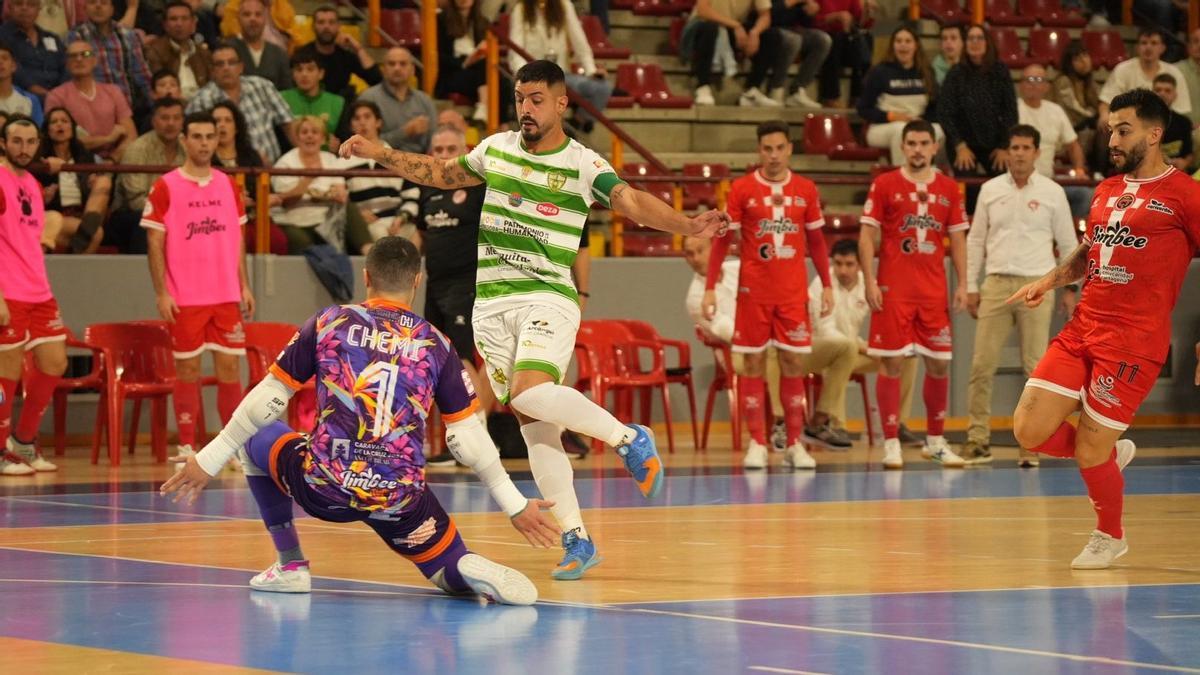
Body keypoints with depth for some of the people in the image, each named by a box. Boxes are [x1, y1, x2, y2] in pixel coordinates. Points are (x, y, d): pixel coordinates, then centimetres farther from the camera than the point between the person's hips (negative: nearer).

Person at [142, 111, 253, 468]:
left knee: (230, 365, 2)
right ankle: (187, 447, 5)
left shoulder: (228, 185, 10)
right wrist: (161, 293, -9)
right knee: (187, 368, 0)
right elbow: (155, 243, -3)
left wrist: (244, 286, 9)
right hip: (184, 299, -4)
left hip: (226, 296, 4)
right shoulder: (166, 187, -3)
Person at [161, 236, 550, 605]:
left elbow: (266, 400, 7)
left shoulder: (328, 323, 6)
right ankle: (475, 571, -18)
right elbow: (469, 440, 9)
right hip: (399, 500, 1)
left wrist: (209, 461, 17)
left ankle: (290, 565, 21)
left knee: (255, 437, 28)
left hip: (321, 488, -1)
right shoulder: (435, 345, 9)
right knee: (456, 574, 20)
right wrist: (516, 506, 19)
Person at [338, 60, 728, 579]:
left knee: (532, 393, -29)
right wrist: (377, 154, 21)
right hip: (491, 299, 4)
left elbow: (632, 201, -18)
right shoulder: (495, 149, 10)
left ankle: (628, 437, -7)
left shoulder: (583, 164, -4)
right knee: (533, 424, -1)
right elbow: (442, 174, 26)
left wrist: (687, 225, -35)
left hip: (548, 297, -4)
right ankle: (576, 539, 1)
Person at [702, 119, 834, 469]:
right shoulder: (742, 189, -2)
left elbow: (816, 241, 13)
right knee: (753, 363, 0)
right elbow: (722, 240, 0)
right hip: (753, 291, -2)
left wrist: (826, 285, 8)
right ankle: (757, 444, 4)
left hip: (793, 292, 2)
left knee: (794, 362, 1)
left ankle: (795, 444, 6)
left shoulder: (805, 190, 5)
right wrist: (710, 287, -5)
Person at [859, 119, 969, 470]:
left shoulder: (948, 188, 8)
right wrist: (870, 281, -11)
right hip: (894, 290, -3)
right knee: (891, 362, -3)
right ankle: (891, 443, 2)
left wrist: (962, 284, 3)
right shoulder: (885, 185, -1)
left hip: (934, 290, 3)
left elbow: (958, 239, 11)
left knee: (940, 363, 5)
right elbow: (867, 234, -2)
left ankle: (935, 441, 18)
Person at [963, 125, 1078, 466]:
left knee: (1036, 368, -2)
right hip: (996, 283, 1)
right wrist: (970, 287, 7)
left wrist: (1070, 288, 4)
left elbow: (1067, 242, 8)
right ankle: (978, 440, 2)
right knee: (982, 365, -4)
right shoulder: (990, 190, 8)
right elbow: (975, 240, 12)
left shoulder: (1052, 192, 4)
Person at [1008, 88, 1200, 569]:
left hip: (1133, 340, -7)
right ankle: (1112, 454, 26)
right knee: (1029, 431, -1)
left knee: (1090, 449, -4)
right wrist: (1051, 280, 10)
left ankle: (1109, 537, 22)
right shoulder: (1106, 192, 16)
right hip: (1082, 328, 7)